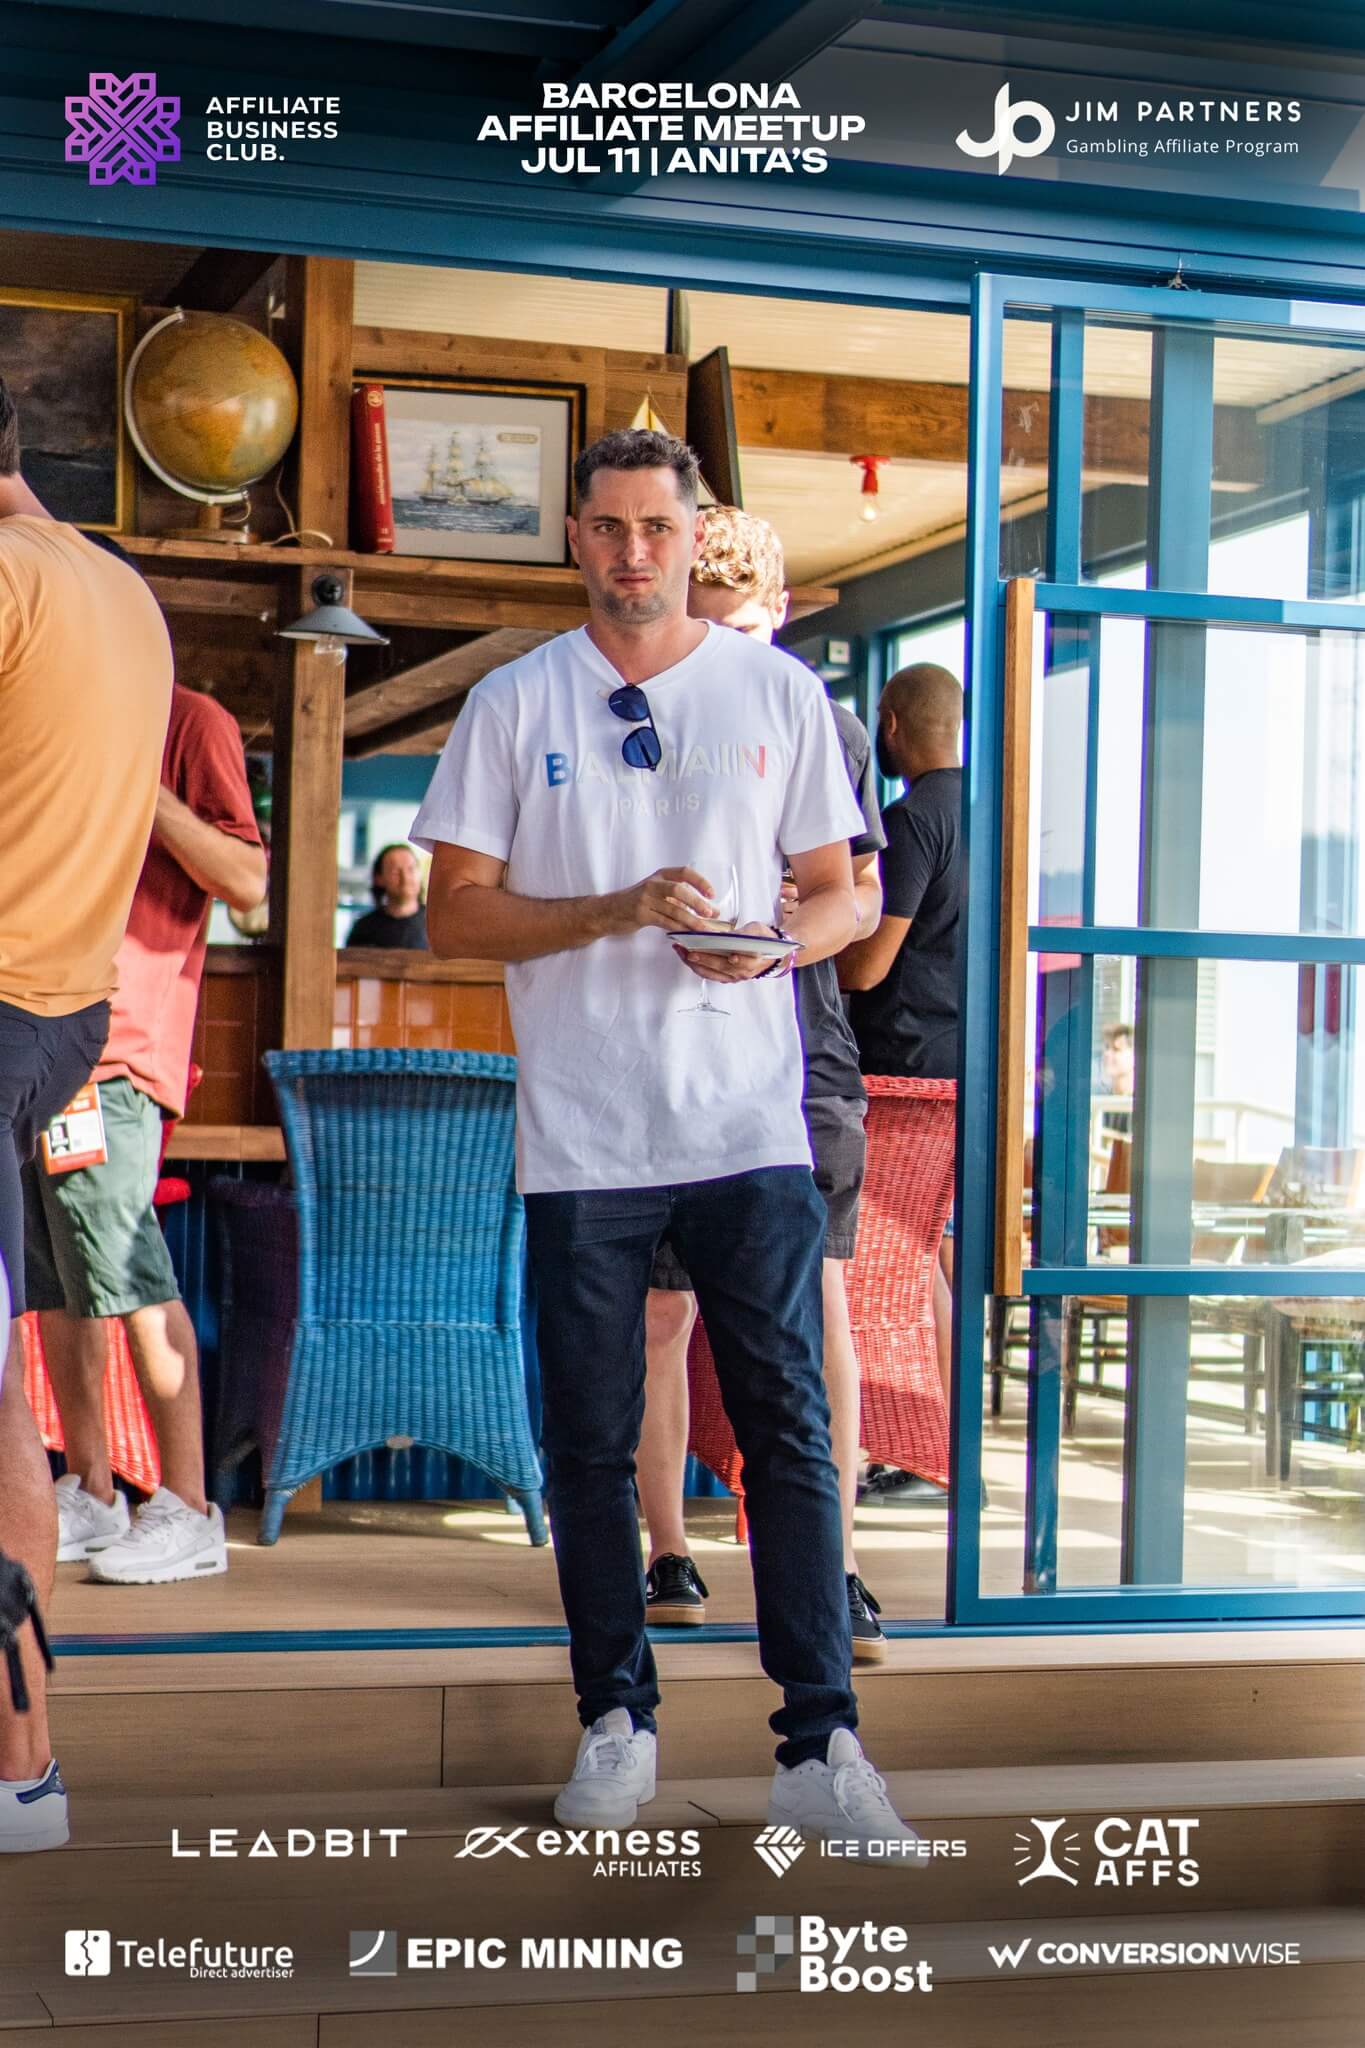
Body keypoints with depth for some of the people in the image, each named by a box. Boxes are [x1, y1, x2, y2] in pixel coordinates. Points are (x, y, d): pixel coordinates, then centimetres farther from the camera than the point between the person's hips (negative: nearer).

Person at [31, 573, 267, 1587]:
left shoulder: (190, 722, 1)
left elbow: (248, 881, -9)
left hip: (113, 1047, -7)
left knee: (129, 1274, -12)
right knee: (52, 1284, 6)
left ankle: (190, 1509, -8)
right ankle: (92, 1495, 13)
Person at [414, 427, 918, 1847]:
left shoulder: (780, 692, 8)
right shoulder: (513, 704, 6)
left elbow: (837, 892, 12)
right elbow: (457, 913, 2)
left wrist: (773, 942, -11)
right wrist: (620, 909, -13)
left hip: (750, 1128, 0)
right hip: (580, 1137, 1)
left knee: (788, 1429, -3)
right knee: (591, 1444, 7)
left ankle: (820, 1745, 2)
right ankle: (616, 1720, 20)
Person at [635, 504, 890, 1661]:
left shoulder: (831, 732, 9)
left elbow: (865, 893, 15)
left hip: (802, 1053, 0)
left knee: (816, 1292, -11)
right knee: (662, 1309, 5)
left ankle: (837, 1568, -7)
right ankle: (668, 1554, 19)